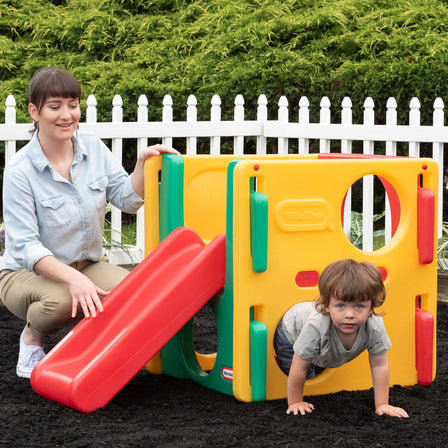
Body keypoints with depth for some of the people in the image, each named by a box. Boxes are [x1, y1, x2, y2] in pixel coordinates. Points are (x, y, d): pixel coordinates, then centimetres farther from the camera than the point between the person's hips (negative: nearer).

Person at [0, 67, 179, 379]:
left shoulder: (94, 148, -2)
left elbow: (128, 200, 1)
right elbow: (25, 247, -22)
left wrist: (143, 163, -18)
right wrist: (72, 278, -37)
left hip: (88, 265, 4)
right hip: (27, 272, -4)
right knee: (61, 301, -38)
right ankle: (33, 335, -1)